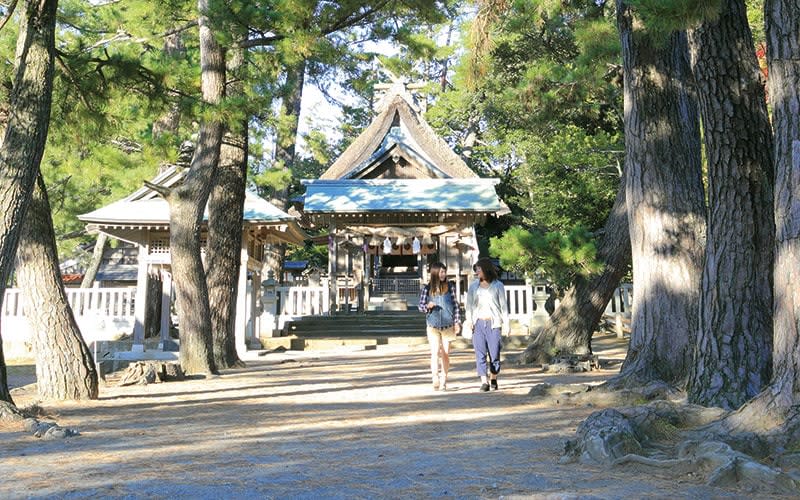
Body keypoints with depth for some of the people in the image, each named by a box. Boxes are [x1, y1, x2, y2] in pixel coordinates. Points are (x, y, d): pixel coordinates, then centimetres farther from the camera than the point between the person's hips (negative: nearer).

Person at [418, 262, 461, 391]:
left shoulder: (450, 286, 1)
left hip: (447, 325, 1)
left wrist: (457, 322, 1)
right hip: (433, 326, -1)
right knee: (435, 352, -11)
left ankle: (444, 381, 15)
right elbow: (421, 305, 6)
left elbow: (455, 305, 5)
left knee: (445, 354, 6)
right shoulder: (427, 288, 0)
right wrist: (428, 306, -16)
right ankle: (435, 379, -15)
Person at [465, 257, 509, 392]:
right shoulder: (474, 286, 9)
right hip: (478, 324, 2)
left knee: (494, 353, 1)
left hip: (493, 324, -2)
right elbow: (469, 304, 12)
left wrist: (506, 324, -2)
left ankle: (493, 379, 18)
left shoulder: (498, 285, 2)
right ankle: (484, 382, -4)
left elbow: (503, 305, 3)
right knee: (480, 353, -4)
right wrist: (469, 320, -2)